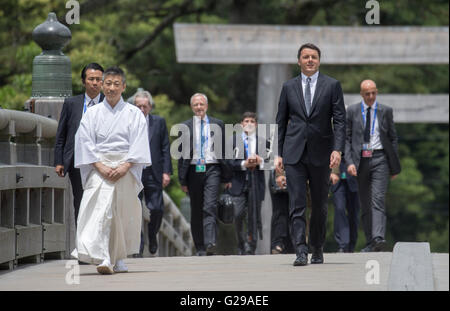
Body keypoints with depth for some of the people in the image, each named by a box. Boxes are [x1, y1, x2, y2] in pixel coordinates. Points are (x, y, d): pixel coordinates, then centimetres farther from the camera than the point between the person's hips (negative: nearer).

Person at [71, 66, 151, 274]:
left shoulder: (134, 114, 7)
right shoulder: (92, 114, 8)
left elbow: (138, 144, -1)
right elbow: (85, 143, 1)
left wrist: (125, 166, -14)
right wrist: (101, 167, -11)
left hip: (126, 169, 1)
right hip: (99, 167, -1)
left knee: (123, 214, 5)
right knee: (100, 209, -18)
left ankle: (118, 258, 21)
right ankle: (102, 259, -29)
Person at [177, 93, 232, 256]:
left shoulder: (217, 125, 9)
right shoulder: (186, 126, 8)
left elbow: (224, 150, 11)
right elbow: (182, 155, 7)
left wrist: (226, 176, 7)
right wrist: (182, 179, 1)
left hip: (212, 170, -1)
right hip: (194, 171, 2)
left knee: (210, 207, -17)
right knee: (196, 211, 6)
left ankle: (210, 243, -27)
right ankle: (200, 248, 12)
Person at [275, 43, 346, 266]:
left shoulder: (332, 86, 4)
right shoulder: (289, 87, 10)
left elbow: (339, 120, 0)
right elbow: (281, 122, 12)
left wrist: (337, 149, -12)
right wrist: (278, 153, 5)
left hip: (320, 154, -1)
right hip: (294, 154, 1)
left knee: (319, 205, 8)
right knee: (297, 204, -9)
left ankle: (318, 250, 21)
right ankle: (301, 251, -13)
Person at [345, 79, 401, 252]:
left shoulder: (386, 111, 7)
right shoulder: (352, 111, 7)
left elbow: (393, 138, 11)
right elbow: (347, 139, 6)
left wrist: (394, 166, 6)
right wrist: (349, 162, -7)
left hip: (380, 159, -2)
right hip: (360, 159, 2)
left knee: (378, 199, -16)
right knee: (364, 204, 6)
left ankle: (379, 238, -27)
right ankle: (370, 243, 11)